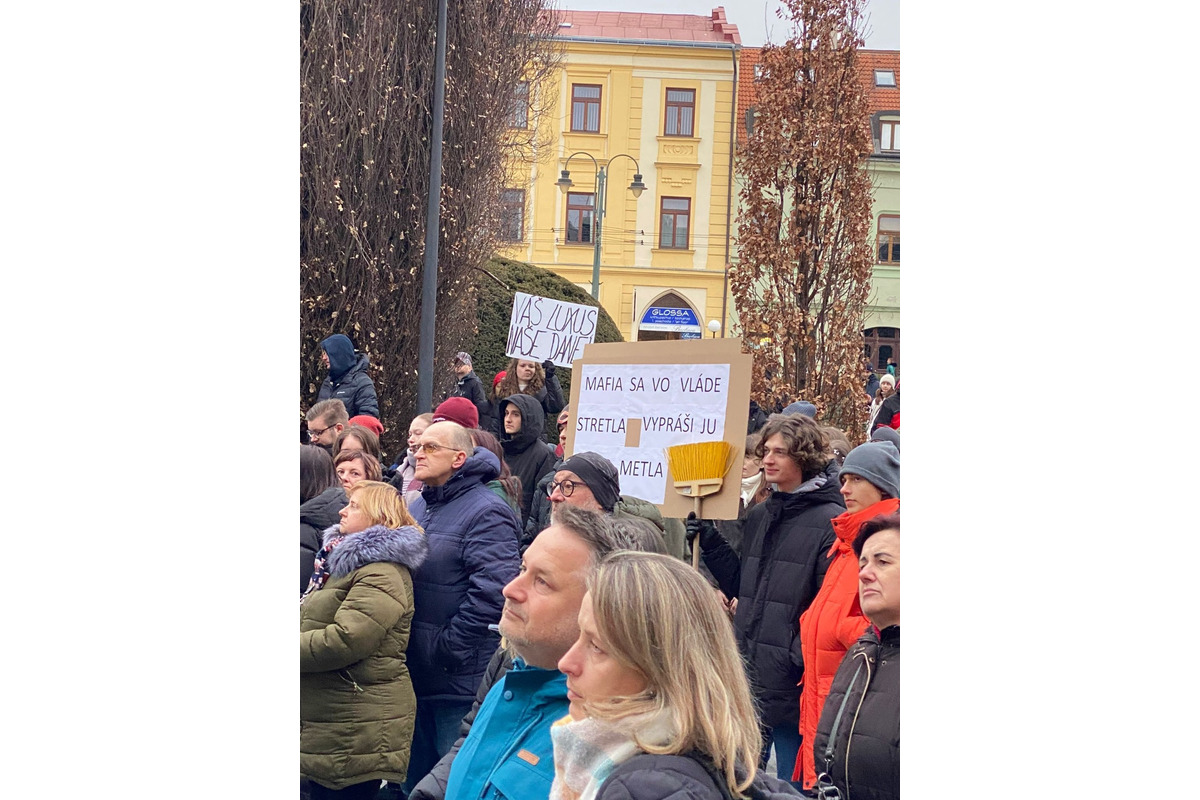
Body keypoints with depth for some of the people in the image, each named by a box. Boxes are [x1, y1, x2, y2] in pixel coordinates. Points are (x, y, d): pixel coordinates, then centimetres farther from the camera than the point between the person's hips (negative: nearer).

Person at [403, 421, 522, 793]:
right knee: (415, 779, 18)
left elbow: (491, 590, -25)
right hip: (415, 676, 8)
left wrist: (446, 647, -20)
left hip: (460, 680, -8)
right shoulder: (418, 507, 13)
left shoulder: (486, 513, -15)